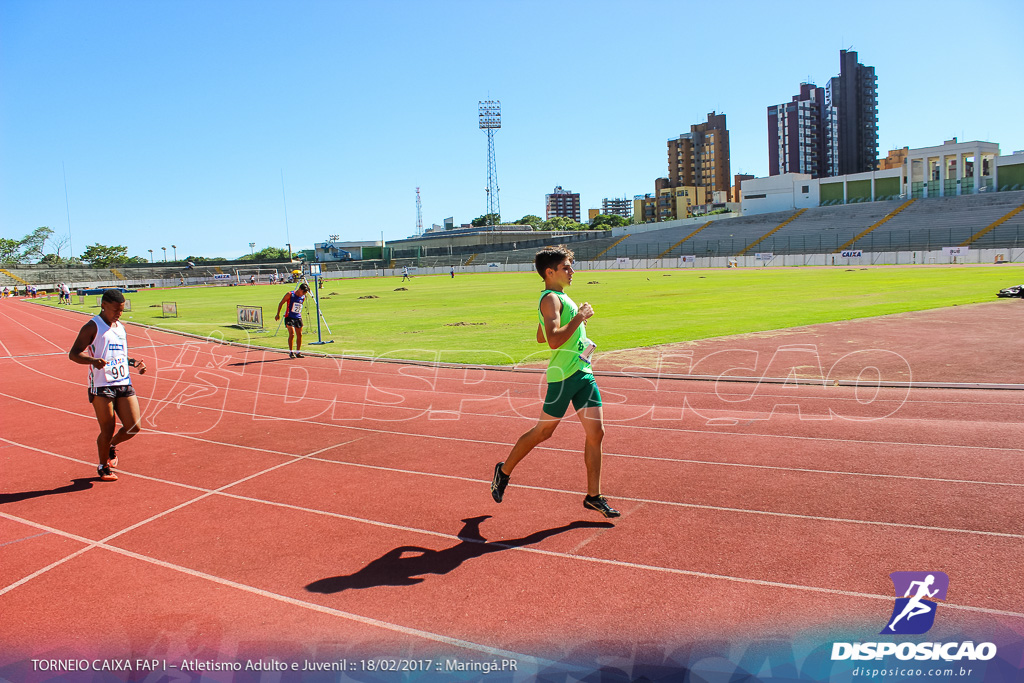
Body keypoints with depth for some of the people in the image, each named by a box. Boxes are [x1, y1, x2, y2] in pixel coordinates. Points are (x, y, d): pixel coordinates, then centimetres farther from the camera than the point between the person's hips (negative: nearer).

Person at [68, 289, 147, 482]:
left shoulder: (121, 328, 17)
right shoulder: (92, 327, -4)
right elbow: (73, 353, -10)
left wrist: (134, 363, 11)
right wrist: (93, 360, -28)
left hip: (124, 384, 6)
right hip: (101, 386, -6)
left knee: (134, 426, -1)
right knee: (107, 430, 0)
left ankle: (112, 445, 30)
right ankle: (103, 467, 22)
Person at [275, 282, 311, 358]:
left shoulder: (303, 297, 6)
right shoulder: (290, 295, -9)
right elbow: (281, 303, -2)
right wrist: (278, 314, -1)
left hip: (298, 318, 5)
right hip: (289, 317, -5)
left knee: (299, 335, 4)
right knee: (292, 334, -14)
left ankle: (298, 352, 15)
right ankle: (290, 352, -2)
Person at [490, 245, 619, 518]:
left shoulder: (561, 297, 18)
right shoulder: (551, 299, -13)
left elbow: (540, 336, 26)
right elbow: (554, 340, -27)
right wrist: (579, 317, -19)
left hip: (584, 373, 9)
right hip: (563, 375, -9)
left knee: (596, 432, 3)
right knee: (543, 431, 5)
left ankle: (593, 496, 11)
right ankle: (504, 471, 26)